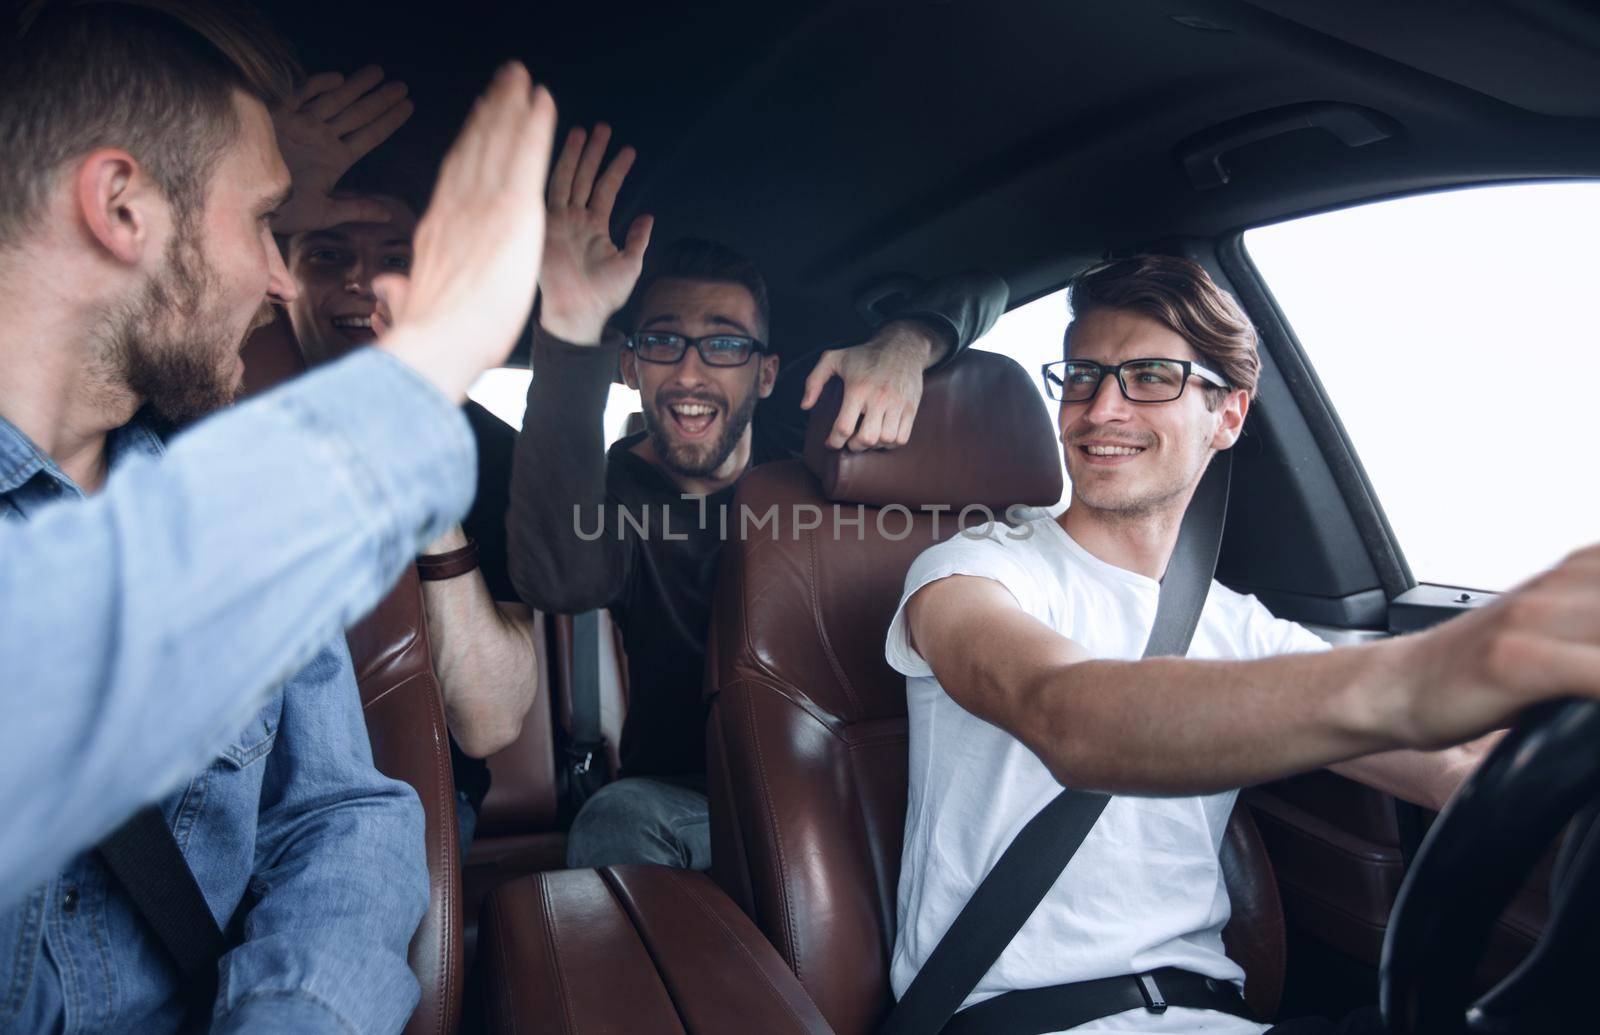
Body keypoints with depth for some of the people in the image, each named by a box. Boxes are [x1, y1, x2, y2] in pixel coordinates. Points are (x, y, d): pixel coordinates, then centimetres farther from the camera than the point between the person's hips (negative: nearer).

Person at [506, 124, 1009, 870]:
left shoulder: (801, 427, -2)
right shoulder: (611, 485, -9)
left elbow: (975, 288, 1)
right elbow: (561, 579, -36)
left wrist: (906, 344, -24)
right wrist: (571, 332, -44)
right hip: (683, 798, -2)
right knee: (617, 819, -35)